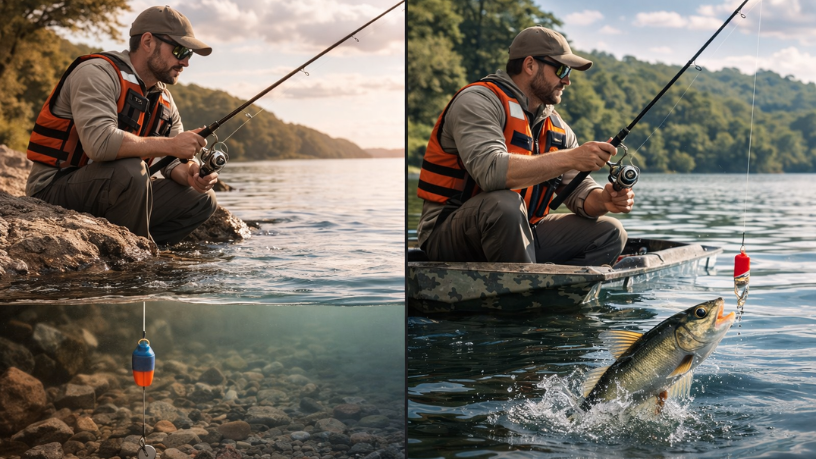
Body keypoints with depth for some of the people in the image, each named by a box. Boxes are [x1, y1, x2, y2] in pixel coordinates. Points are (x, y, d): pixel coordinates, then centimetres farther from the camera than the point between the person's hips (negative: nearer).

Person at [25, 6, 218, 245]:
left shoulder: (164, 100, 11)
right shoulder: (98, 73, -16)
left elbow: (173, 163, 9)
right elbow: (100, 142, -32)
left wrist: (189, 173, -15)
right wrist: (169, 145, -27)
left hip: (111, 194, 9)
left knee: (202, 200, 1)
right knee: (129, 170, -36)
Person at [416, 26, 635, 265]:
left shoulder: (556, 127, 11)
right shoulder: (478, 100, -13)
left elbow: (578, 188, 8)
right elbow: (490, 170, -30)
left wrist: (604, 200, -16)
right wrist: (570, 158, -30)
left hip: (517, 233, 8)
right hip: (449, 236, -7)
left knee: (610, 233, -2)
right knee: (503, 203, -38)